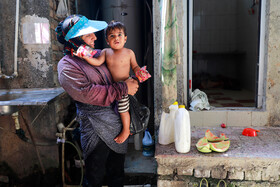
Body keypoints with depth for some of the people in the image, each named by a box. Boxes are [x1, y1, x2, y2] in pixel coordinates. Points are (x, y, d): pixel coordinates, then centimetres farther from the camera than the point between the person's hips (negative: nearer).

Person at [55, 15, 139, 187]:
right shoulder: (67, 66, -13)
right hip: (96, 125, -6)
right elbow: (89, 93, -24)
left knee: (117, 166, 22)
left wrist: (134, 80, 2)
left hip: (117, 116, 7)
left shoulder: (98, 53, 8)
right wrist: (124, 88, -22)